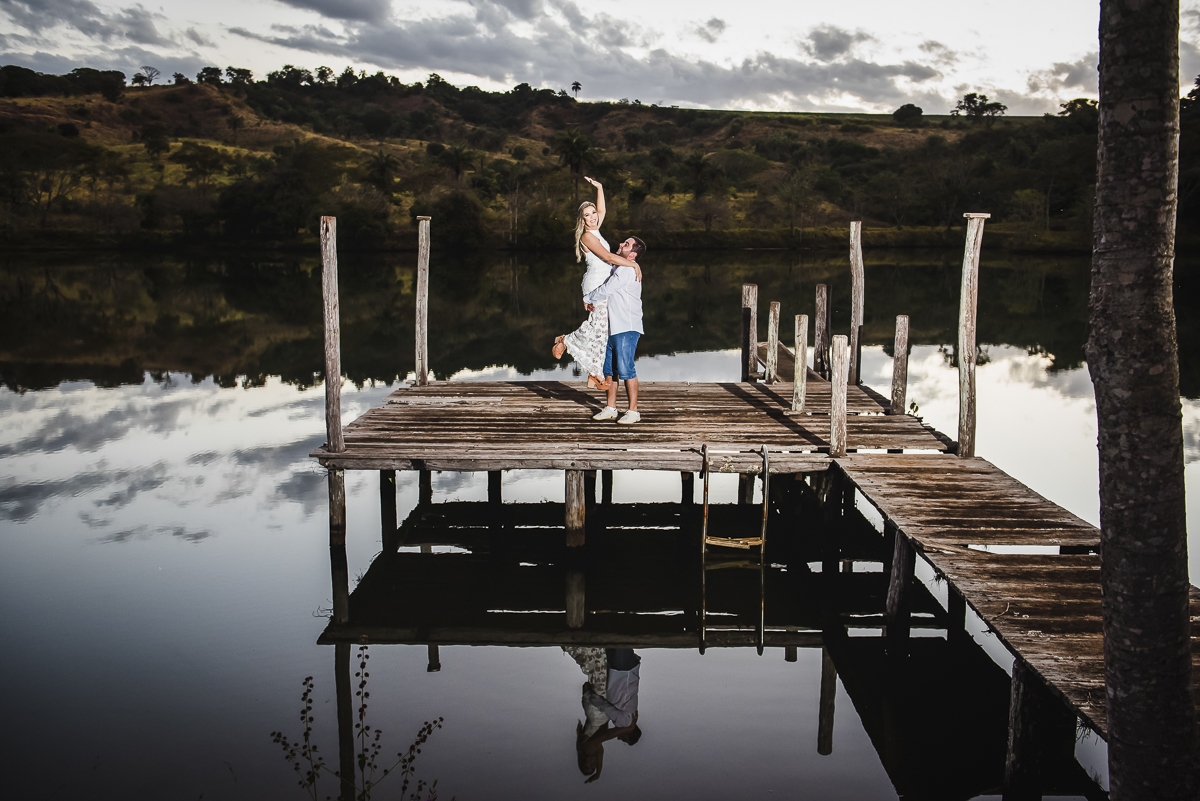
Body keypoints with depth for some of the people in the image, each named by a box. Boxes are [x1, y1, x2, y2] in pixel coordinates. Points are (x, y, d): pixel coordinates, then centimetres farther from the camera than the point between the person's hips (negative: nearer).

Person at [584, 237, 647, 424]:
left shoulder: (628, 270, -14)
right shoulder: (617, 268, 17)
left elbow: (606, 290, -15)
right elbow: (607, 292, 22)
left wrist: (587, 298, 1)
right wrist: (595, 301, 2)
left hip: (627, 328, -10)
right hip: (612, 327, 10)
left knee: (625, 369, -10)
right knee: (609, 368, 11)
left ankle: (633, 411, -3)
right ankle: (611, 408, 20)